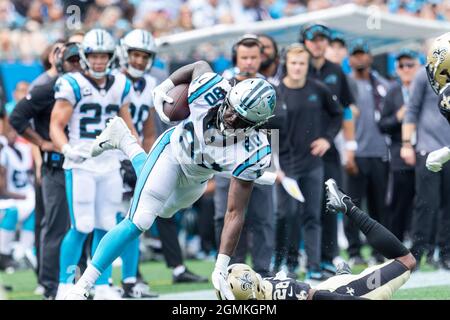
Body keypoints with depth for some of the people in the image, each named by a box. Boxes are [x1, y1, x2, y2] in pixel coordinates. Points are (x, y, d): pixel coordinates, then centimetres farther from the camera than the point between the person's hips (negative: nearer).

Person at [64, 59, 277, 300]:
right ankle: (83, 285, -4)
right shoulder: (213, 92, -38)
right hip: (173, 149, -2)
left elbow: (235, 214, -32)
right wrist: (164, 87, -15)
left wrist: (221, 267, -33)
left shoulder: (253, 152, -37)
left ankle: (125, 142, 45)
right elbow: (201, 66, -10)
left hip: (197, 178, 3)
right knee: (138, 223, -15)